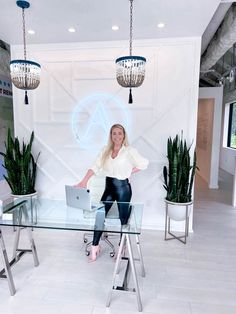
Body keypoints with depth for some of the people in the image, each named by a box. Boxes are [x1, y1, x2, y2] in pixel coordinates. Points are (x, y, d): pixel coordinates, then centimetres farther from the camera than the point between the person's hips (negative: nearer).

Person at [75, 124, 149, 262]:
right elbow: (95, 167, -3)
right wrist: (84, 181, -14)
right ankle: (95, 246, 16)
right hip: (109, 187, 4)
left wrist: (129, 172, -6)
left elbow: (144, 163, -8)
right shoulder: (106, 150, 3)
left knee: (123, 218, 9)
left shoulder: (129, 150, -9)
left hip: (123, 187, -4)